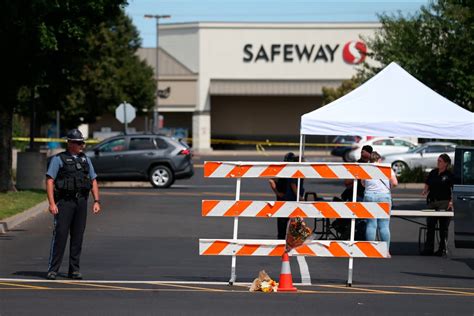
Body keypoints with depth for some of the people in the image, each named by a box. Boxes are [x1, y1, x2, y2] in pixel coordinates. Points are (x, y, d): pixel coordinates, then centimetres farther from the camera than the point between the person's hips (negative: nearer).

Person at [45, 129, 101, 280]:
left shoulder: (85, 160, 15)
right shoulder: (58, 159, 0)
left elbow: (93, 181, 16)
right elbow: (49, 181, -6)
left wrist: (97, 201, 5)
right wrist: (51, 203, -16)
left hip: (81, 201, 5)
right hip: (64, 201, -5)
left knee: (77, 236, 4)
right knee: (60, 234, -9)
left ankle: (74, 270, 10)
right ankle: (52, 269, -6)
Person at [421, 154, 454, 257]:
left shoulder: (449, 175, -2)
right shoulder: (433, 173, 12)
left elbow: (453, 190, -6)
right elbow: (427, 185, 18)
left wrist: (451, 202, -16)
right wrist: (425, 191, -3)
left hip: (444, 203, -5)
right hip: (432, 202, 5)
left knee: (443, 227, 0)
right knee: (430, 225, 6)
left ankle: (443, 250, 6)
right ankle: (428, 249, 11)